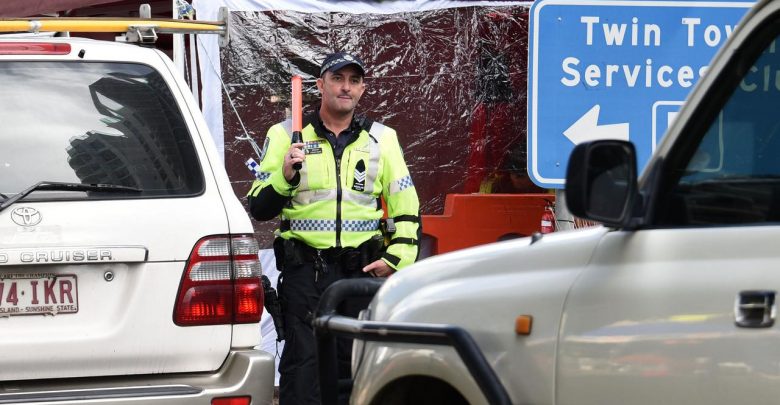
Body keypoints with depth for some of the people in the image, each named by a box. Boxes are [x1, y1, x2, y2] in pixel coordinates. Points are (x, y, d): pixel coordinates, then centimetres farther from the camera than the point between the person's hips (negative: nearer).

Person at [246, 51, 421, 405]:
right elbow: (259, 209, 4)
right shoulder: (286, 135, 6)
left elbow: (407, 207, 15)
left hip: (362, 270, 2)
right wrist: (284, 177, -14)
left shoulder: (382, 139, 11)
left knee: (356, 367, 5)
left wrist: (397, 257, 1)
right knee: (302, 366, -8)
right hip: (304, 270, -2)